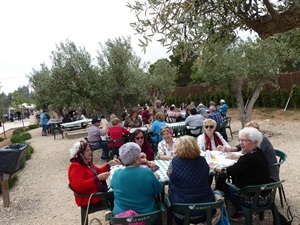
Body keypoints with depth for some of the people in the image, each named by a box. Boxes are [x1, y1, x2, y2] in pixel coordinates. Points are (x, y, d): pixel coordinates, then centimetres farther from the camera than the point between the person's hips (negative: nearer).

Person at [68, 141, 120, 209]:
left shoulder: (87, 163, 10)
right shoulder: (75, 167, -18)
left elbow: (98, 172, 23)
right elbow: (79, 186, -31)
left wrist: (109, 164, 9)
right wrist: (98, 178, -33)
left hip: (99, 189, 9)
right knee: (114, 195, -19)